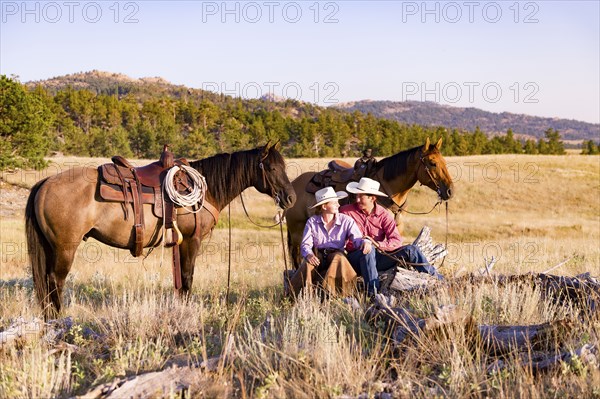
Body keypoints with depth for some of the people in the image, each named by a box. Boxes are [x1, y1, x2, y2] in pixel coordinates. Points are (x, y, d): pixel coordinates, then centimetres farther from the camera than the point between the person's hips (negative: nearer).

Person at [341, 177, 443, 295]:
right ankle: (373, 292, -43)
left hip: (378, 258, 3)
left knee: (410, 250, -11)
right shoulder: (346, 211, -3)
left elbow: (397, 240, -6)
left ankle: (438, 280, -6)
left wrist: (379, 245, -23)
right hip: (356, 258, -3)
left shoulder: (384, 214, 1)